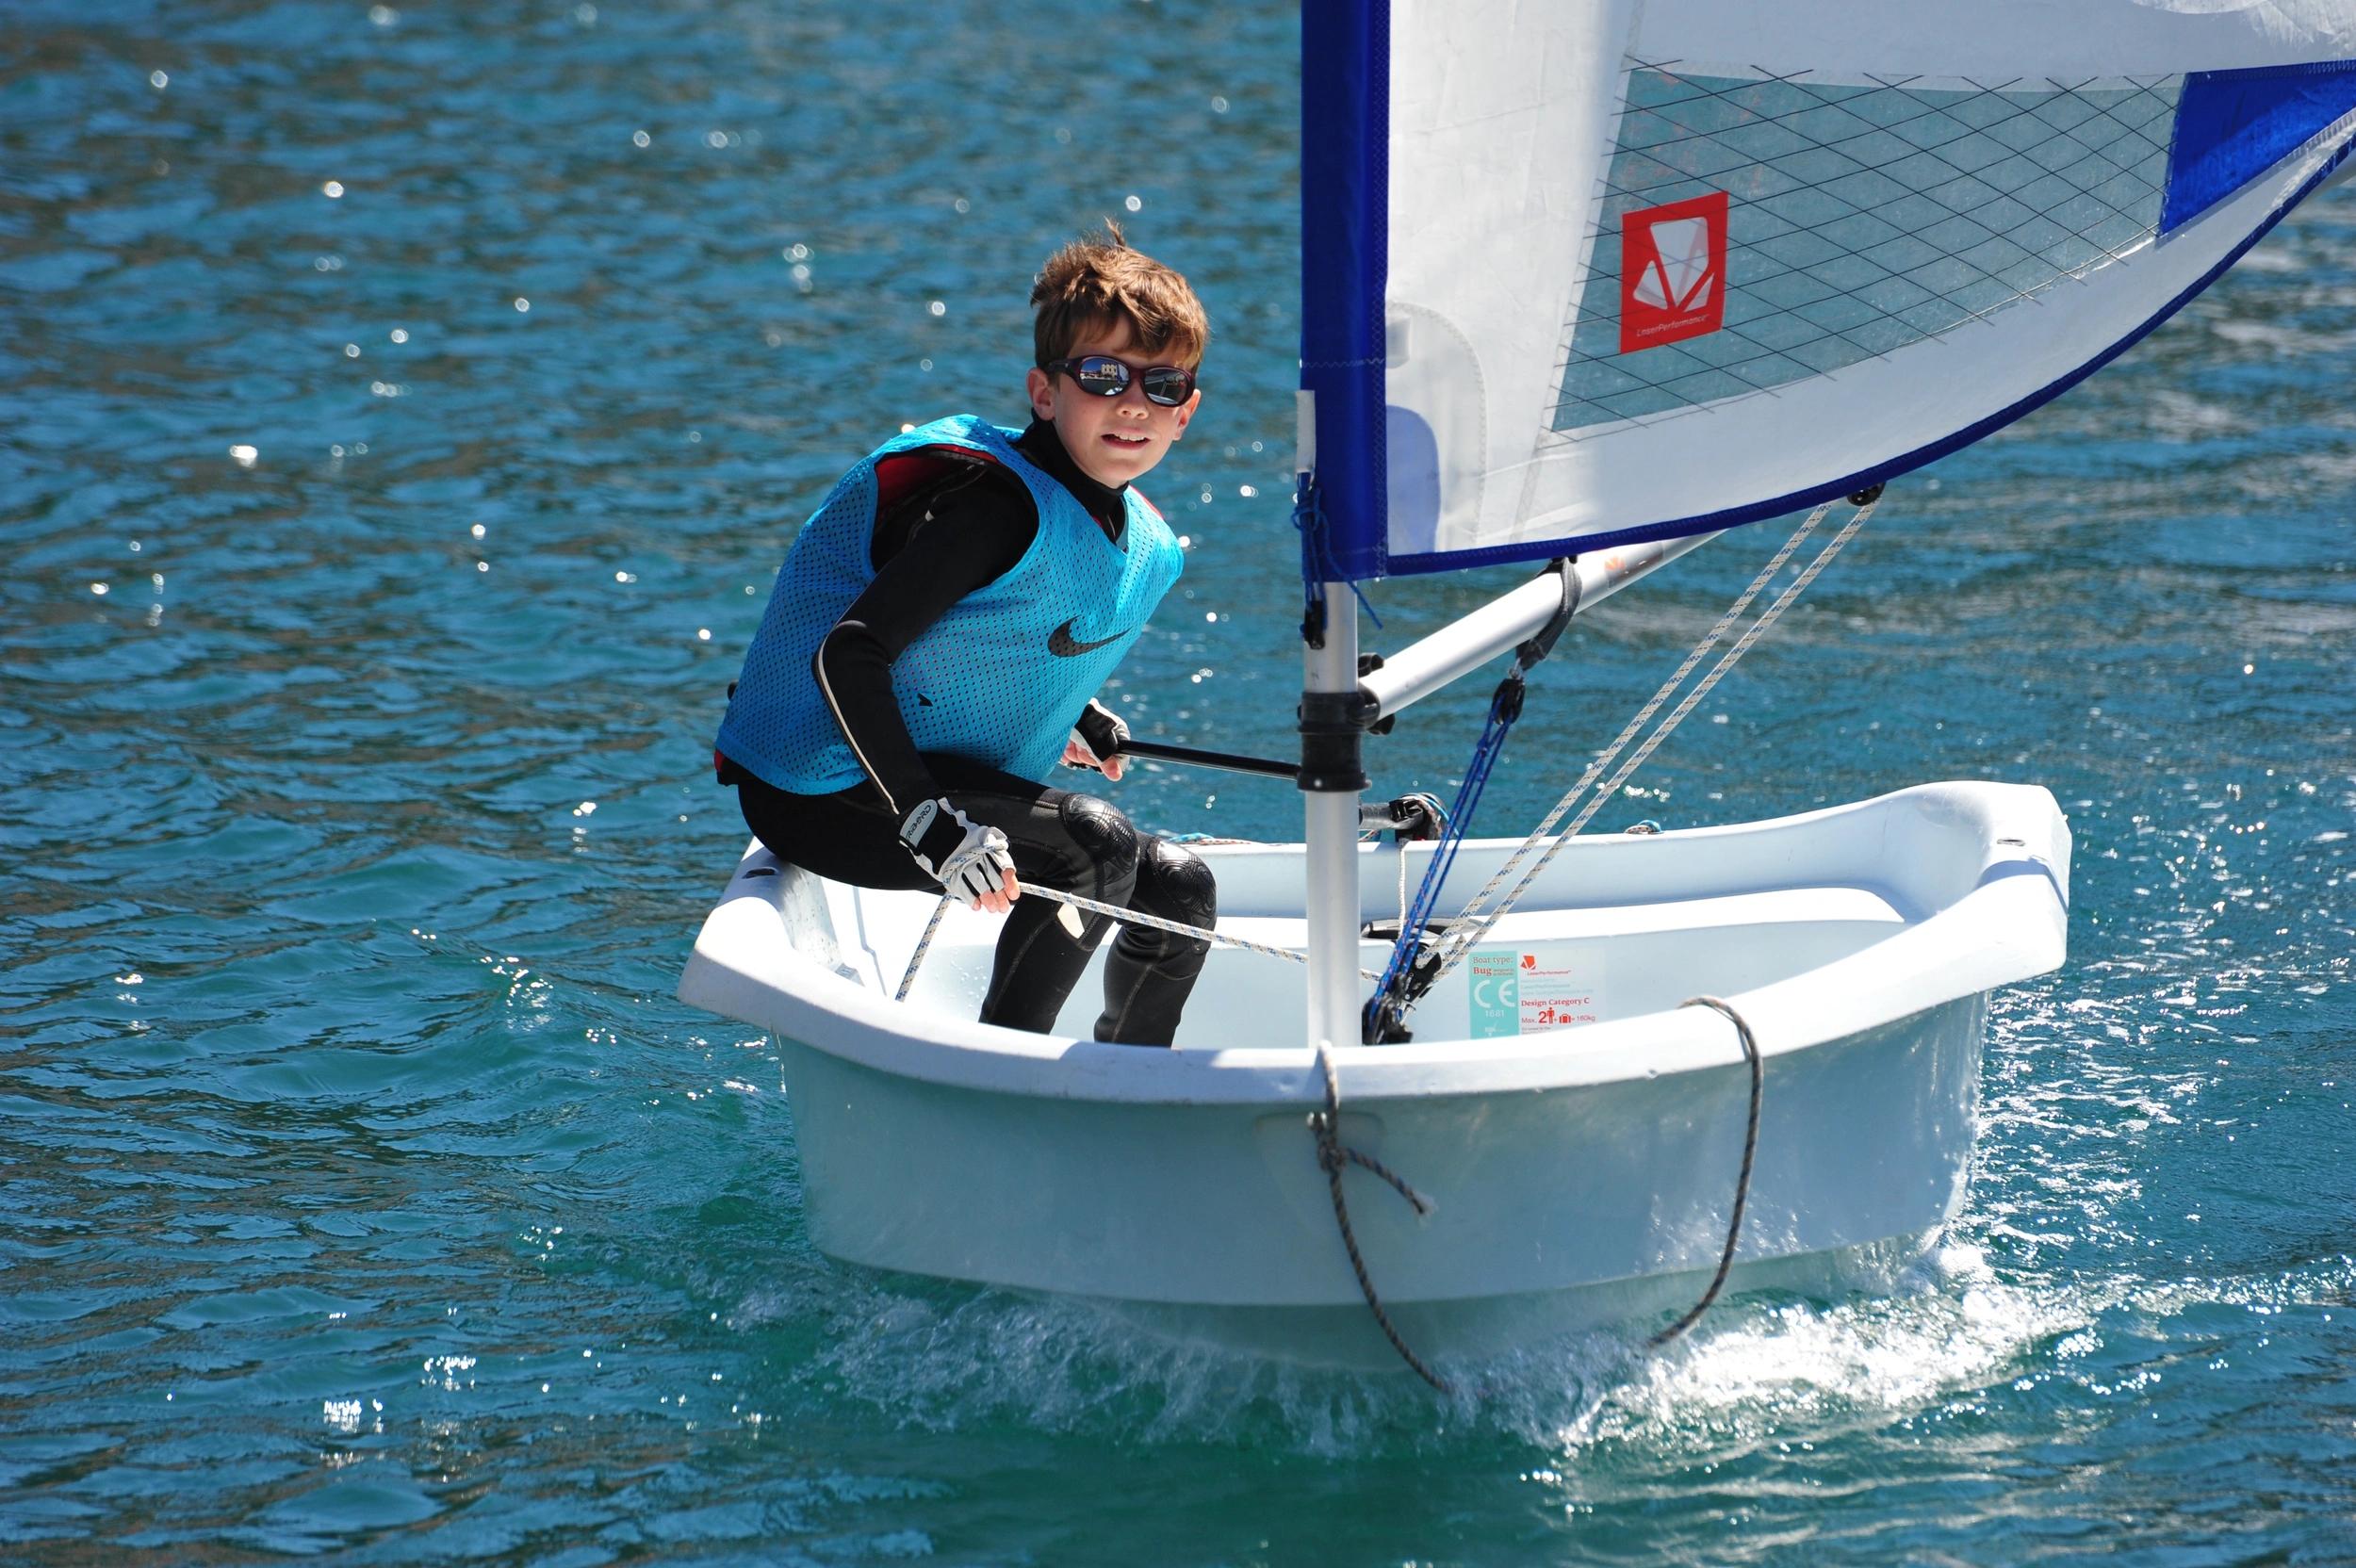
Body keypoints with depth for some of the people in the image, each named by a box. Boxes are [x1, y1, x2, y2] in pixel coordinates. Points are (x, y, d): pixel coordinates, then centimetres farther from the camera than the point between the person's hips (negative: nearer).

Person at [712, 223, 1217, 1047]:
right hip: (829, 793, -9)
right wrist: (930, 825, -34)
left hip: (946, 786, 9)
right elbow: (849, 653, -28)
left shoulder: (1148, 547, 6)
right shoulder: (1001, 505, -22)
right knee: (1098, 847, -25)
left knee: (1177, 885, 6)